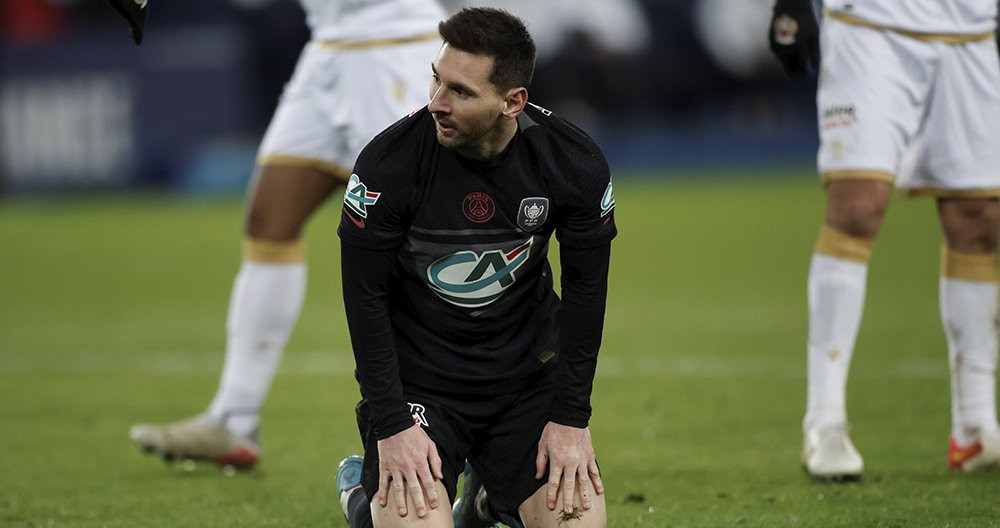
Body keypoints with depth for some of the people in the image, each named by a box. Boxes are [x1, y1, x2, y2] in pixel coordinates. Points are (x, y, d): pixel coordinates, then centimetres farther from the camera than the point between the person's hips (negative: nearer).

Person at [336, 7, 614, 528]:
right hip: (417, 378, -2)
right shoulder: (389, 163, -21)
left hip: (527, 369, 3)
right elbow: (365, 295, -13)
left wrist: (571, 419, -7)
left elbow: (585, 290, -3)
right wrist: (392, 425, -17)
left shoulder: (574, 165, -14)